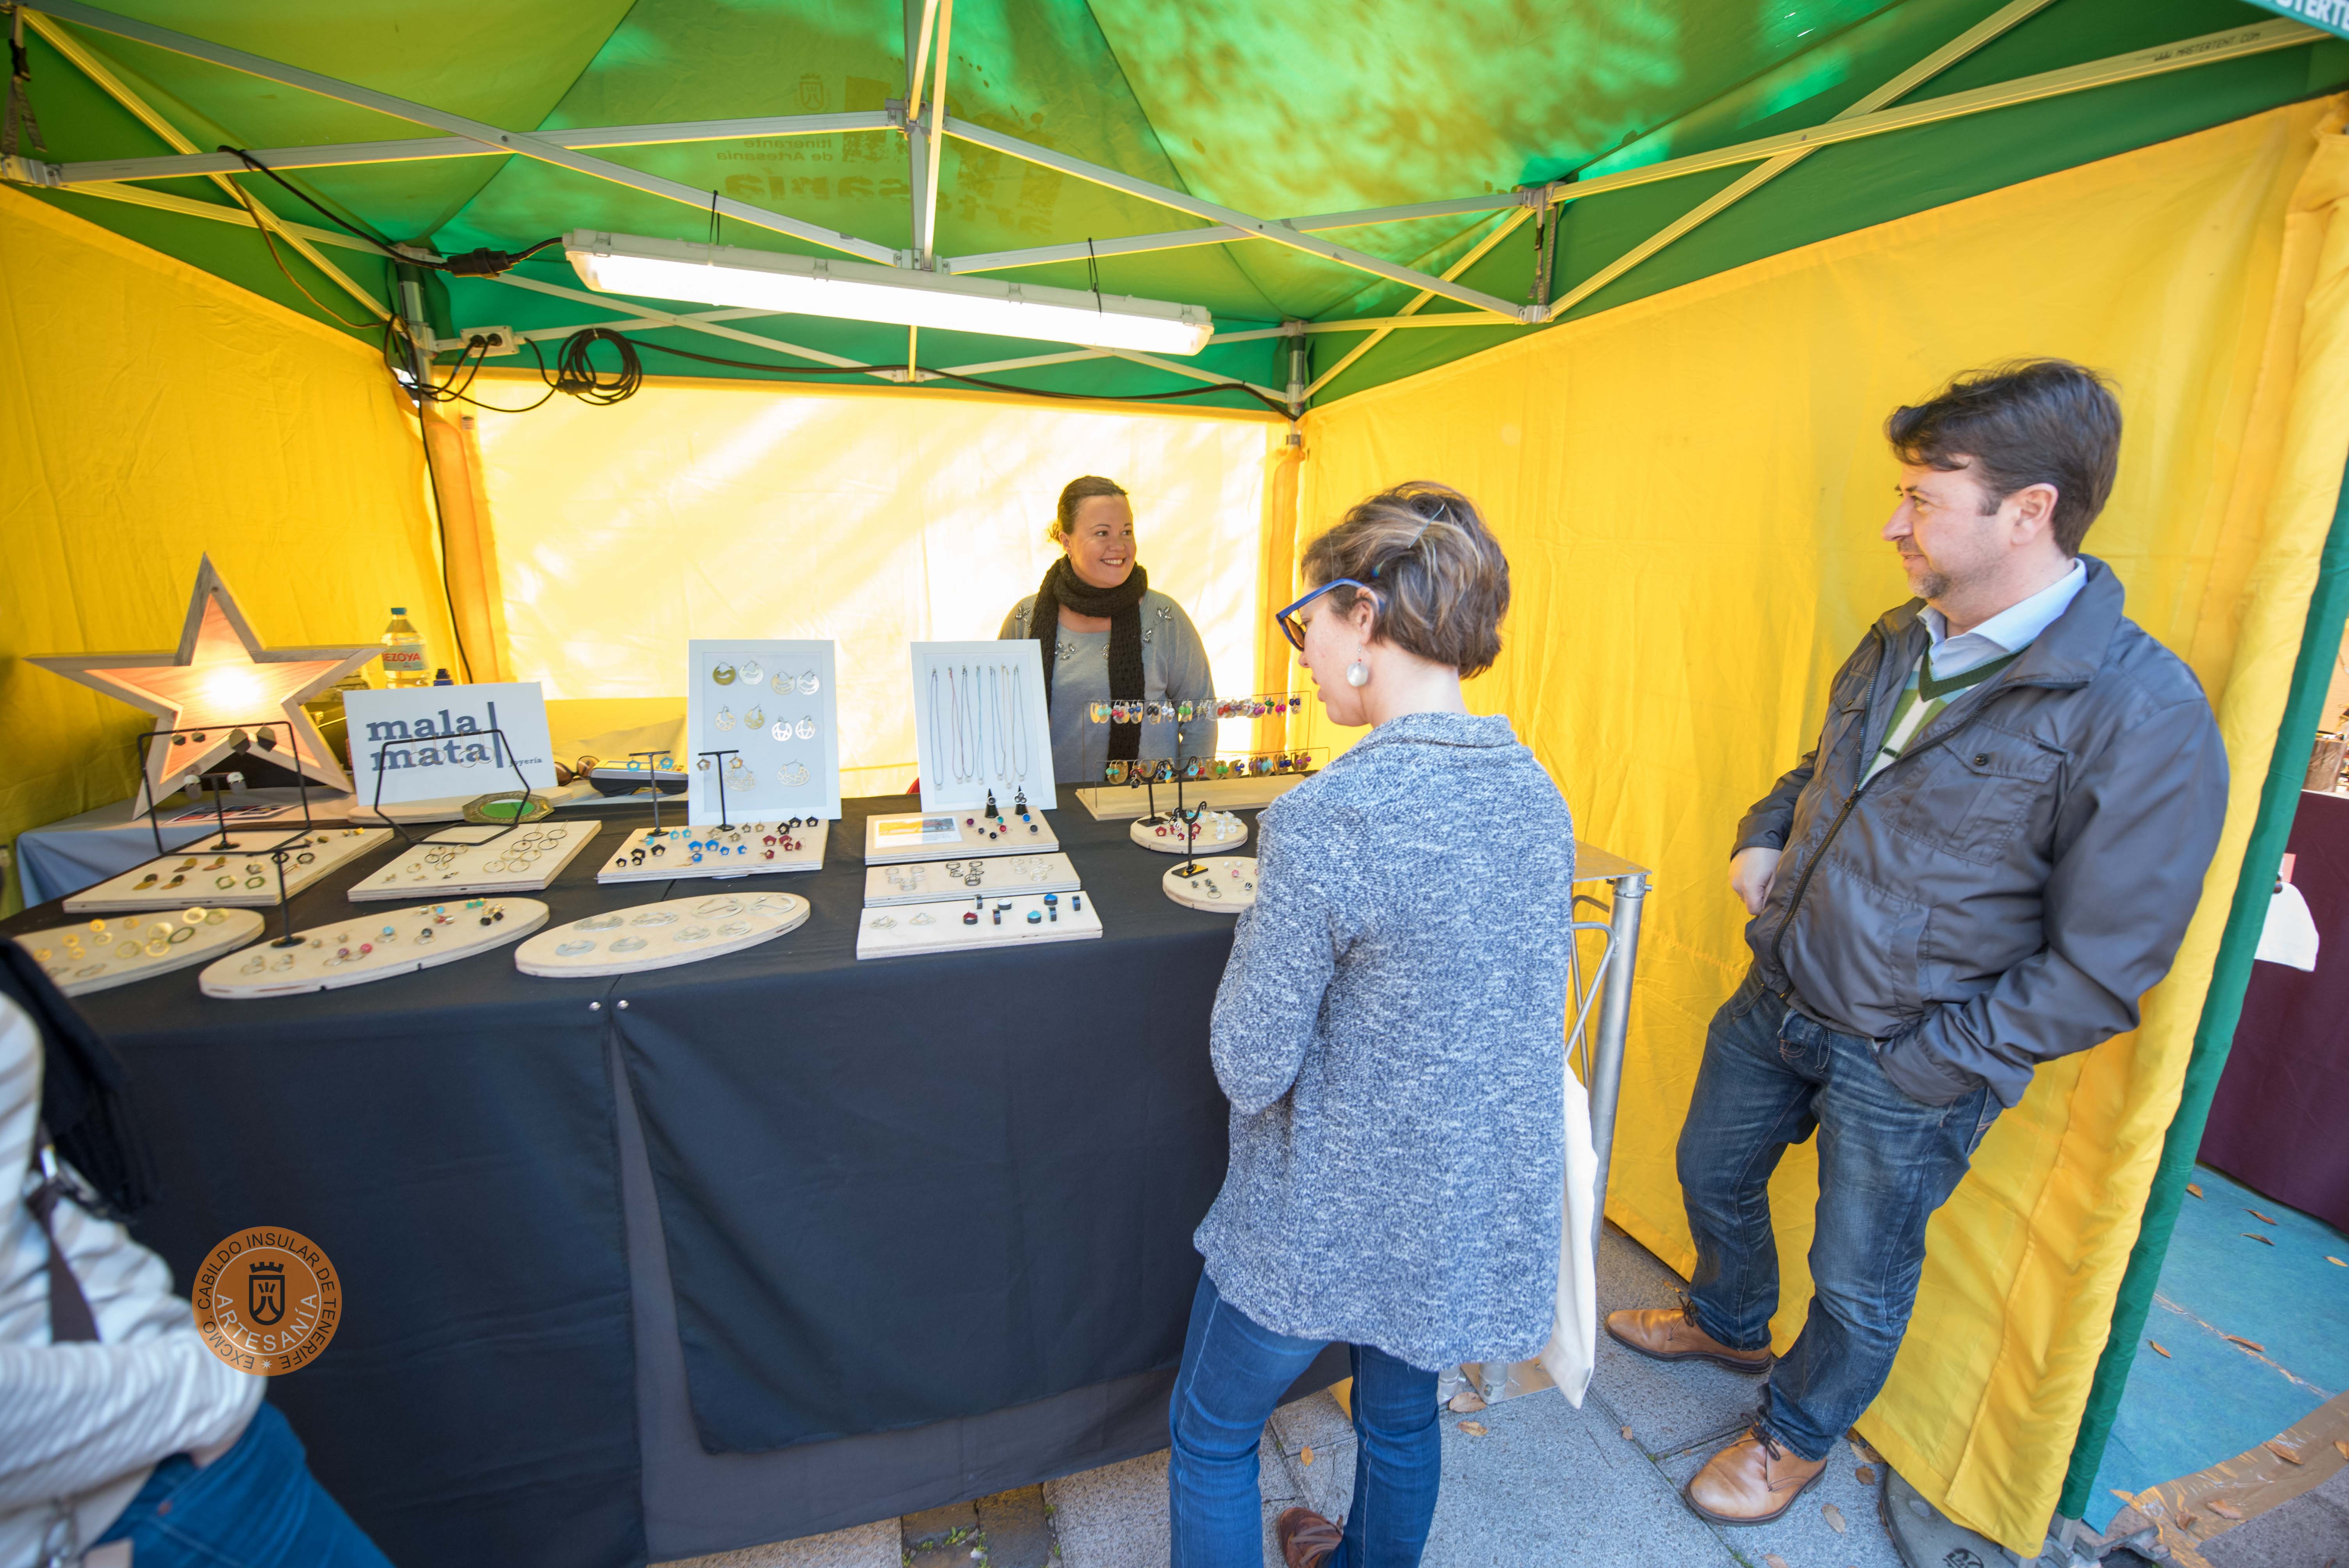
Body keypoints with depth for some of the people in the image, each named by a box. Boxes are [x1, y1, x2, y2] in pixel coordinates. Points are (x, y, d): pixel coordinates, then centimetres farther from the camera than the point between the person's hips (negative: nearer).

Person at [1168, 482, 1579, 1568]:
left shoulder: (1324, 822, -30)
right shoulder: (1539, 796, -5)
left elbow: (1251, 1067, -21)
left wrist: (1264, 927, -6)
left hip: (1334, 1223, -6)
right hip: (1482, 1206, 7)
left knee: (1210, 1436, 22)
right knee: (1402, 1418, 32)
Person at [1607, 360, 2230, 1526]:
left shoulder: (2144, 716, -21)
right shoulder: (1898, 645, 1)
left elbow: (2100, 971, -19)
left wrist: (1923, 1067, -17)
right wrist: (1765, 837, 0)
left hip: (1905, 1065, -6)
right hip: (1775, 998, 7)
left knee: (1858, 1285, 17)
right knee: (1712, 1172, 25)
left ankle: (1798, 1436, 46)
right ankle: (1728, 1322, 56)